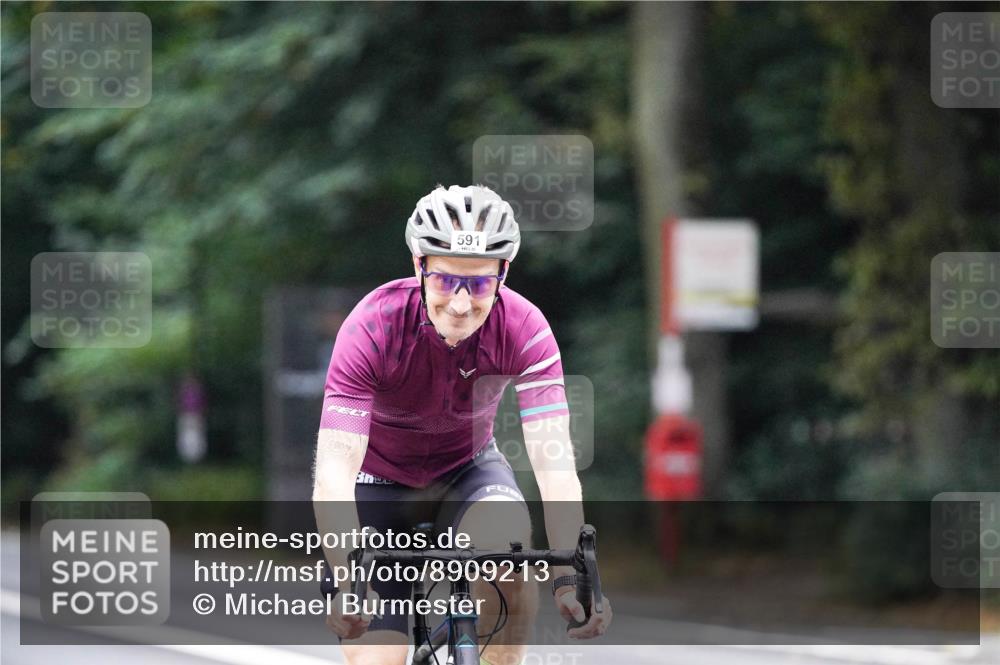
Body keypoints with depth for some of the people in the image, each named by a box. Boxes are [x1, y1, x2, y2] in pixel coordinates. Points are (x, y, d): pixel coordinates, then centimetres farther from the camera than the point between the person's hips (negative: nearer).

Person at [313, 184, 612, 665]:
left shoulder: (523, 330, -25)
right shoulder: (372, 328, -31)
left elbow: (553, 458, -32)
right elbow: (334, 472, -37)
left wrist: (571, 577, -45)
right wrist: (348, 583, -52)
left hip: (466, 466, 1)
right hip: (381, 479, -1)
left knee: (507, 544, -33)